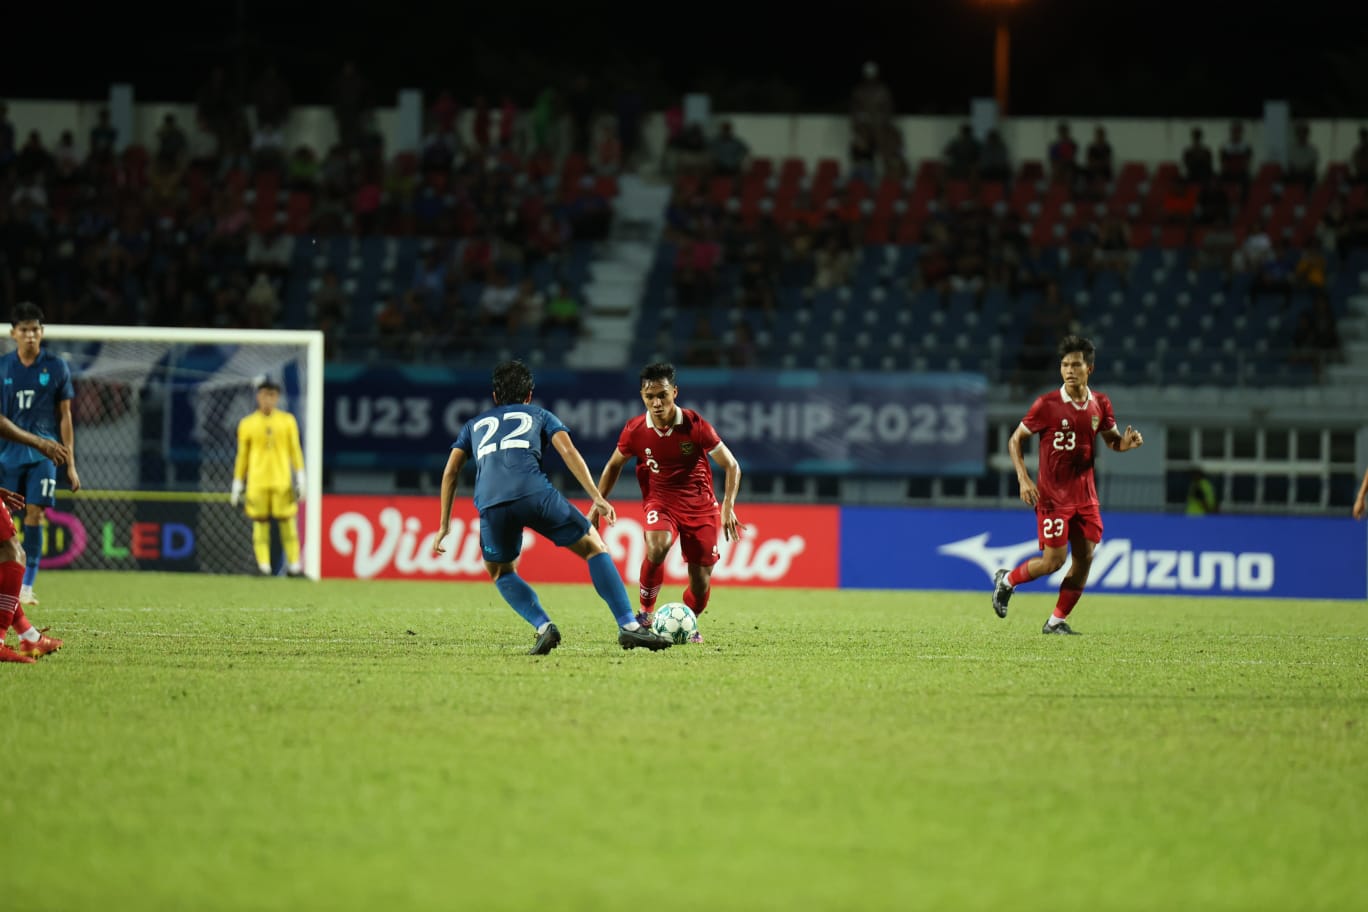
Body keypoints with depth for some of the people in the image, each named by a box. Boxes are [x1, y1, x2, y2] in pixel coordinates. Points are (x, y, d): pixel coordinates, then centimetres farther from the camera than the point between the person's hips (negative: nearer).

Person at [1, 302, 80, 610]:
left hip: (43, 454, -1)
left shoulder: (56, 368, 3)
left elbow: (65, 417, 7)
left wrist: (70, 464, 4)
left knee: (34, 517, -10)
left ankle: (27, 587, -5)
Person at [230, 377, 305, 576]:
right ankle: (263, 566, 0)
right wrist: (237, 485, 9)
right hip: (257, 483, 0)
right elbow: (242, 456, 10)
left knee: (287, 523, -1)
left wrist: (300, 479, -1)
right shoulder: (247, 424, 7)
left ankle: (294, 565, 2)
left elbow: (296, 451, 7)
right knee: (260, 523, -2)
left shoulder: (287, 421, 7)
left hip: (282, 482, 0)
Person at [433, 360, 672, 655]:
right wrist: (597, 498, 4)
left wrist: (444, 525, 26)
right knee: (594, 548, 13)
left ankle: (543, 627, 2)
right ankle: (629, 626, -1)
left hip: (491, 504, 1)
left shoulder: (475, 425, 34)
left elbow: (451, 471, 24)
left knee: (500, 572, 26)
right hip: (535, 493, -1)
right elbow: (568, 451, 11)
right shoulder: (539, 415, 28)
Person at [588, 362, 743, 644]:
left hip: (699, 503, 0)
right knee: (657, 546, -34)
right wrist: (596, 508, 8)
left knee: (701, 581, -2)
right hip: (659, 501, 0)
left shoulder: (695, 425, -15)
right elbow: (614, 466, 10)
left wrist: (728, 507, -16)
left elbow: (731, 465, -5)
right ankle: (646, 614, -15)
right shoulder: (635, 431, -10)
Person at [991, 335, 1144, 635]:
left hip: (1084, 494, 5)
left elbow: (1113, 441, 17)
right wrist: (1024, 479, -15)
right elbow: (1015, 440, -4)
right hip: (1052, 495, -5)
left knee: (1085, 558, 0)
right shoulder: (1047, 405, -11)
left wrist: (1127, 442, -8)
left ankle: (1057, 621, 11)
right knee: (1054, 560, -7)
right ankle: (1006, 580, 20)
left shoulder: (1100, 404, 2)